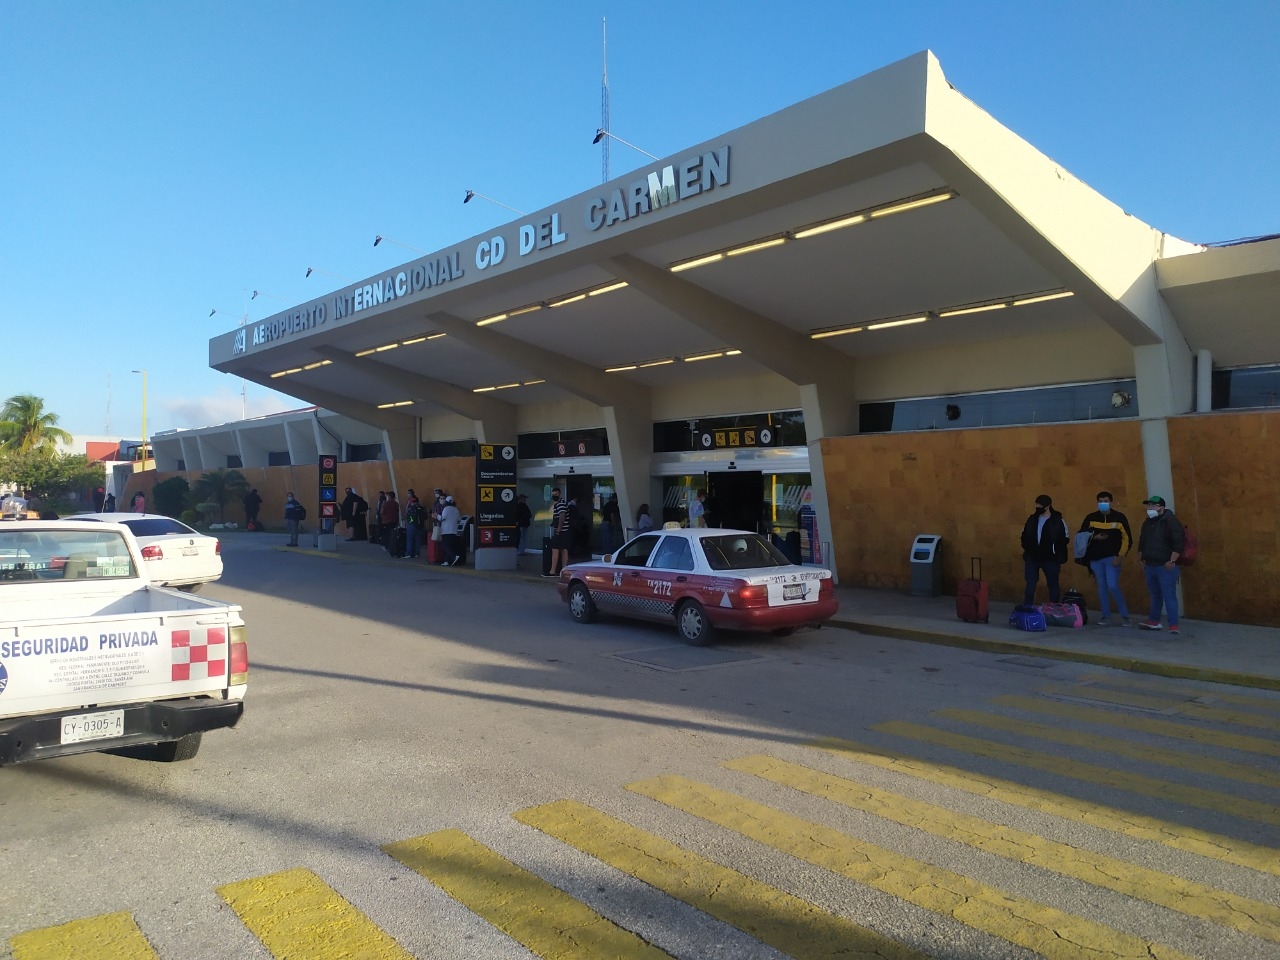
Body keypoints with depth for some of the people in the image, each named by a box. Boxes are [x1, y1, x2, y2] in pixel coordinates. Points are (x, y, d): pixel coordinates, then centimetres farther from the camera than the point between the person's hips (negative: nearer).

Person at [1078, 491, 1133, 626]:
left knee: (1112, 586, -13)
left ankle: (1124, 614, 5)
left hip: (1112, 558, -3)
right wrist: (1094, 537, -10)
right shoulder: (1091, 518, 3)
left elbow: (1127, 539, -2)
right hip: (1095, 558, 3)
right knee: (1102, 587, 7)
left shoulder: (1119, 517, -3)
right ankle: (1106, 616, 16)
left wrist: (1121, 556, -9)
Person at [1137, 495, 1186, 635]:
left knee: (1169, 595, -8)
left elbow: (1178, 542, -16)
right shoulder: (1147, 523, 14)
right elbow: (1142, 543, 23)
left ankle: (1174, 625, -7)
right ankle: (1154, 621, 25)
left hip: (1165, 566, -7)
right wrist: (1141, 559, 18)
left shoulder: (1170, 521, -10)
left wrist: (1172, 561, -19)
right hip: (1150, 565, 7)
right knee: (1155, 595, 16)